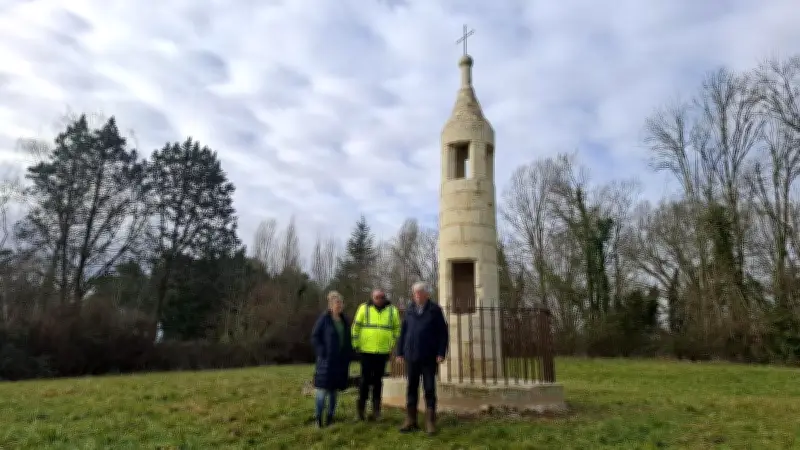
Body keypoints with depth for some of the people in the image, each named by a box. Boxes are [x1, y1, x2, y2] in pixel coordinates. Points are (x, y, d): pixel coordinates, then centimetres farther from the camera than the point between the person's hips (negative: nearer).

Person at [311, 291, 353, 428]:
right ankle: (318, 417, 6)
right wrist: (321, 352, -12)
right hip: (327, 360, -5)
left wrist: (349, 354, 7)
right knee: (323, 388, -5)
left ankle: (330, 416, 18)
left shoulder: (344, 319, 8)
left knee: (333, 389, 10)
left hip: (341, 360, 5)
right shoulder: (324, 318, -8)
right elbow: (315, 336, -5)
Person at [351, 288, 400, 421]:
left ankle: (376, 410, 19)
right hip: (366, 351, -2)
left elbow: (397, 328, 12)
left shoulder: (392, 310, 3)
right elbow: (355, 326, 1)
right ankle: (361, 407, 16)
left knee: (378, 380, 9)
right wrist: (356, 344, 1)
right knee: (365, 379, 0)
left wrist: (392, 345, 9)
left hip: (383, 352, 2)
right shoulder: (364, 308, -3)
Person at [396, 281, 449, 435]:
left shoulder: (435, 310, -1)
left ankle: (430, 423, 12)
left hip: (429, 358, -3)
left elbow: (443, 333, -3)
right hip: (411, 357, 3)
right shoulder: (409, 311, 9)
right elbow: (403, 333, 12)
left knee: (429, 390, 3)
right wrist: (400, 352, 7)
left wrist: (441, 353, -9)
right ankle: (411, 420, 18)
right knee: (411, 389, 9)